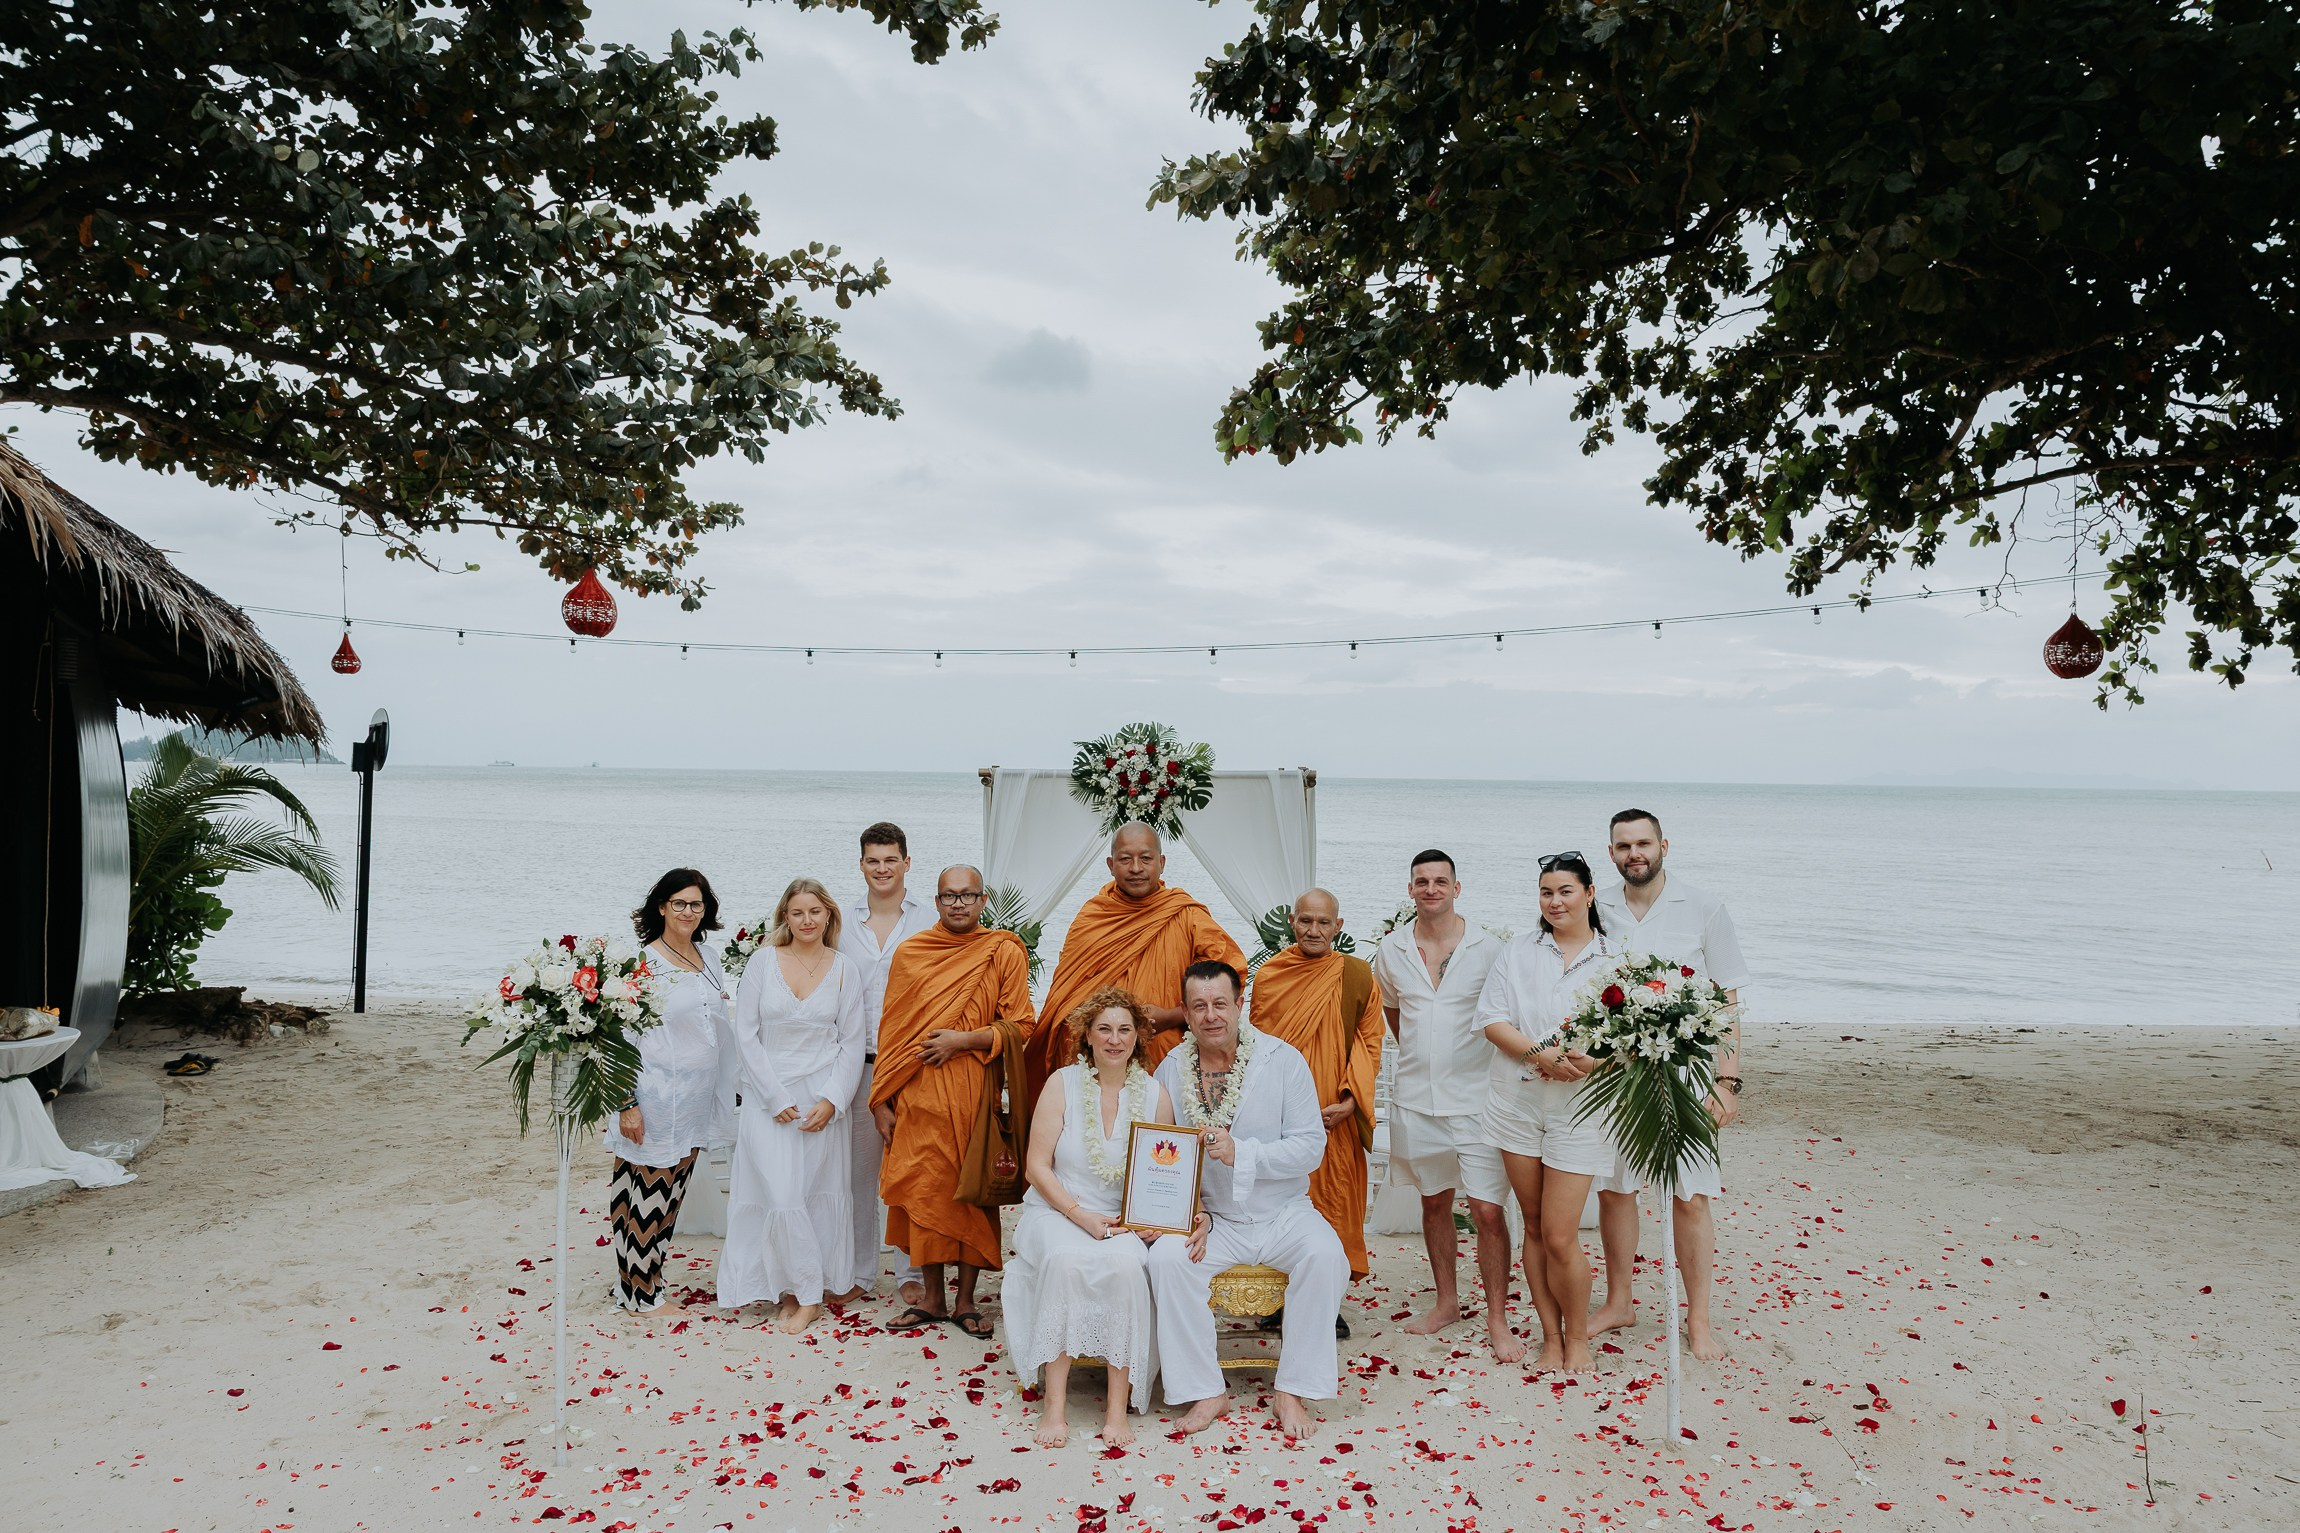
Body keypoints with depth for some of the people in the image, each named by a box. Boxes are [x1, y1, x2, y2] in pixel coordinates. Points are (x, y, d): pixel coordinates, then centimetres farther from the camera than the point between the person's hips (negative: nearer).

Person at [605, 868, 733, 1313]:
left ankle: (649, 1274, 26)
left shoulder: (710, 960, 10)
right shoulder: (642, 962, -10)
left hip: (695, 1101, 6)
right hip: (654, 1101, -6)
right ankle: (640, 1293, 15)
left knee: (671, 1196, 13)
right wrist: (627, 1104, -15)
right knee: (646, 1196, 2)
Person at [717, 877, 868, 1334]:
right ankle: (803, 1292, 8)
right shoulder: (764, 962, 0)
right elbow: (746, 1034, -2)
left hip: (822, 1098, 1)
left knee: (819, 1192, 3)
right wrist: (776, 1098, -8)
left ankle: (796, 1293, 16)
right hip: (768, 1097, -1)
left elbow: (852, 1043, 3)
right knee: (780, 1195, -7)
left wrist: (832, 1100, -8)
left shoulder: (844, 969, 3)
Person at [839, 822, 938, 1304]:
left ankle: (911, 1272, 13)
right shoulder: (845, 921, 10)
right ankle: (860, 1270, 19)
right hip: (859, 1059, 2)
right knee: (860, 1165, 7)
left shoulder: (929, 920, 2)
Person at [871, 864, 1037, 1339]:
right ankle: (932, 1297, 19)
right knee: (924, 1190, 3)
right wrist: (882, 1101, 4)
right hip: (918, 1095, 1)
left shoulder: (1005, 952, 1)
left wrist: (964, 1040, -14)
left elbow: (1021, 1026, -2)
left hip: (977, 1093, -1)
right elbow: (891, 1032, 8)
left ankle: (966, 1301, 17)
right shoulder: (910, 953, 7)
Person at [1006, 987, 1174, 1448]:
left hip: (1126, 1221, 1)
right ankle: (1054, 1400, -27)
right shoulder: (1062, 1084, 0)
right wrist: (1082, 1215, -15)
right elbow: (1037, 1166, -3)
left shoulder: (1155, 1096, 5)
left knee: (1125, 1263, -32)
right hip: (1058, 1211, -1)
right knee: (1065, 1259, -34)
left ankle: (1119, 1403, -23)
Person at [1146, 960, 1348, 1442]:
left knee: (1325, 1254, -28)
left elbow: (1311, 1147, -12)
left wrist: (1241, 1153, -25)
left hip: (1283, 1215, -1)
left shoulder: (1283, 1060, -6)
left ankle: (1293, 1392, -12)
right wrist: (1193, 1213, -16)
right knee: (1167, 1257, -26)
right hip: (1210, 1218, 1)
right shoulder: (1171, 1070, 0)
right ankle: (1206, 1391, -10)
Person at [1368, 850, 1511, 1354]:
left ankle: (1497, 1320, 6)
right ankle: (1446, 1301, 31)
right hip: (1416, 1098, 4)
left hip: (1475, 1098, -3)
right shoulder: (1390, 950, 3)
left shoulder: (1488, 948, -7)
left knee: (1487, 1210, -5)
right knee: (1434, 1201, 16)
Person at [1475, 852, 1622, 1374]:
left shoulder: (1614, 961, 2)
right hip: (1517, 1101, 2)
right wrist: (1540, 1053, -16)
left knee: (1560, 1236, -5)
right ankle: (1551, 1336, 23)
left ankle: (1578, 1338, 17)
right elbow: (1491, 1018, -2)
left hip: (1578, 1108, -2)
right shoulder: (1518, 951, 6)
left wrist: (1587, 1061, -20)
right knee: (1534, 1227, 9)